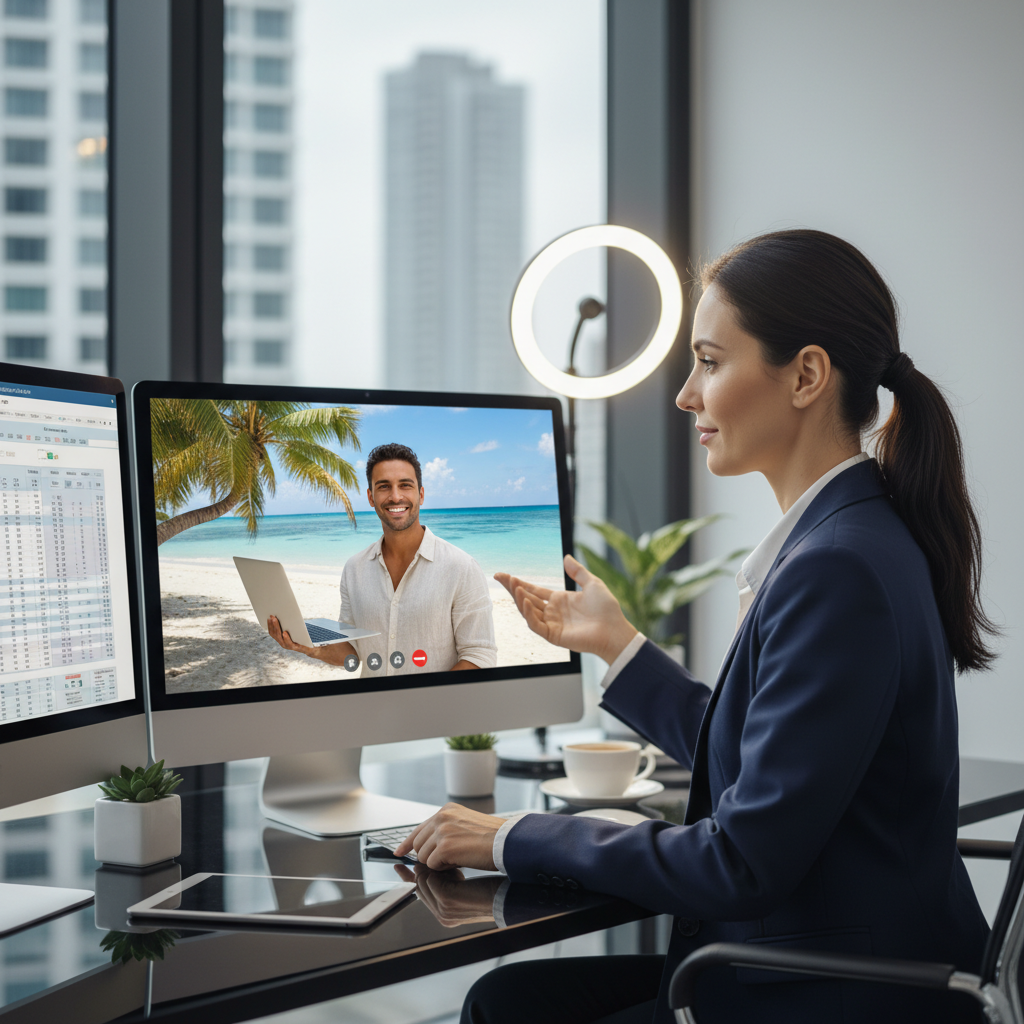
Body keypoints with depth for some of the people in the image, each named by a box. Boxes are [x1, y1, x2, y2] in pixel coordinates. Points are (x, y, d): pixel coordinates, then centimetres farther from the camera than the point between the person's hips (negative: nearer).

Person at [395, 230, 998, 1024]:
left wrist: (515, 841, -13)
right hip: (795, 952, 9)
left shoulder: (840, 568, -23)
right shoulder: (850, 538, 8)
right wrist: (616, 643, 20)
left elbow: (744, 862, -22)